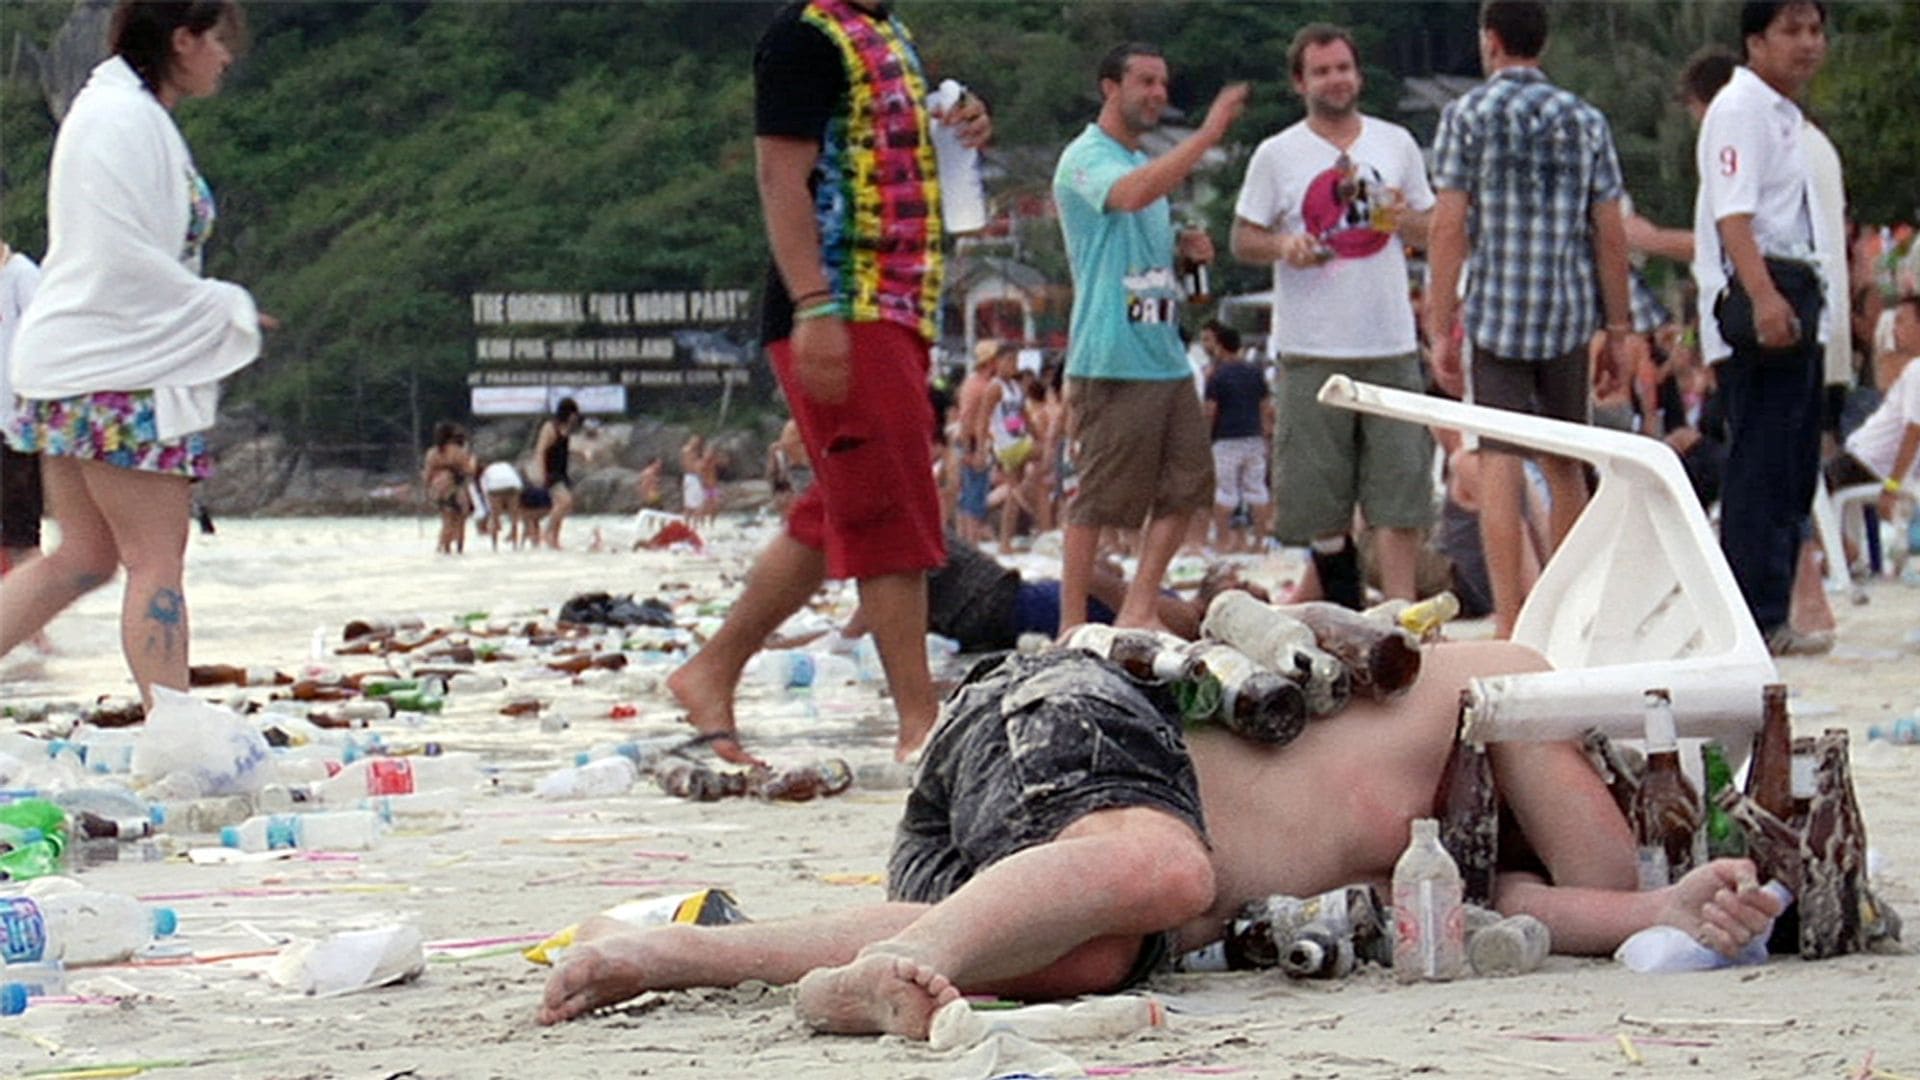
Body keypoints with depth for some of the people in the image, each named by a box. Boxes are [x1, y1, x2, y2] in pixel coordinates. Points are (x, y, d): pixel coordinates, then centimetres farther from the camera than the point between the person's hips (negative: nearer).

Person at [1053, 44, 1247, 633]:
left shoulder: (1148, 163, 22)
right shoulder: (1086, 159, -8)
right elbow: (1132, 194, -29)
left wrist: (1186, 246, 10)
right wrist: (1207, 135, -31)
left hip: (1166, 357, 9)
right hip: (1110, 360, -9)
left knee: (1186, 486, 5)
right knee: (1098, 497, -7)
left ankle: (1137, 612, 10)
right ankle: (1073, 625, -1)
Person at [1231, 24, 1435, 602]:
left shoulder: (1396, 144, 11)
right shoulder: (1277, 155, 3)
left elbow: (1434, 233, 17)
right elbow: (1242, 240, 6)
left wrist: (1406, 220, -5)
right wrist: (1283, 245, -15)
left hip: (1391, 342, 1)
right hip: (1313, 348, -1)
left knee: (1400, 488, -5)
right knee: (1321, 493, 2)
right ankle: (1345, 614, 14)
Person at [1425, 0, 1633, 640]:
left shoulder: (1467, 115, -2)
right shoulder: (1585, 121, 7)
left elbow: (1448, 227, -6)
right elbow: (1611, 234, 5)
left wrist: (1440, 329, -3)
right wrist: (1618, 333, 11)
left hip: (1496, 311, -3)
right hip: (1570, 314, 3)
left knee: (1499, 458, -4)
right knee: (1564, 463, 13)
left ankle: (1509, 618, -10)